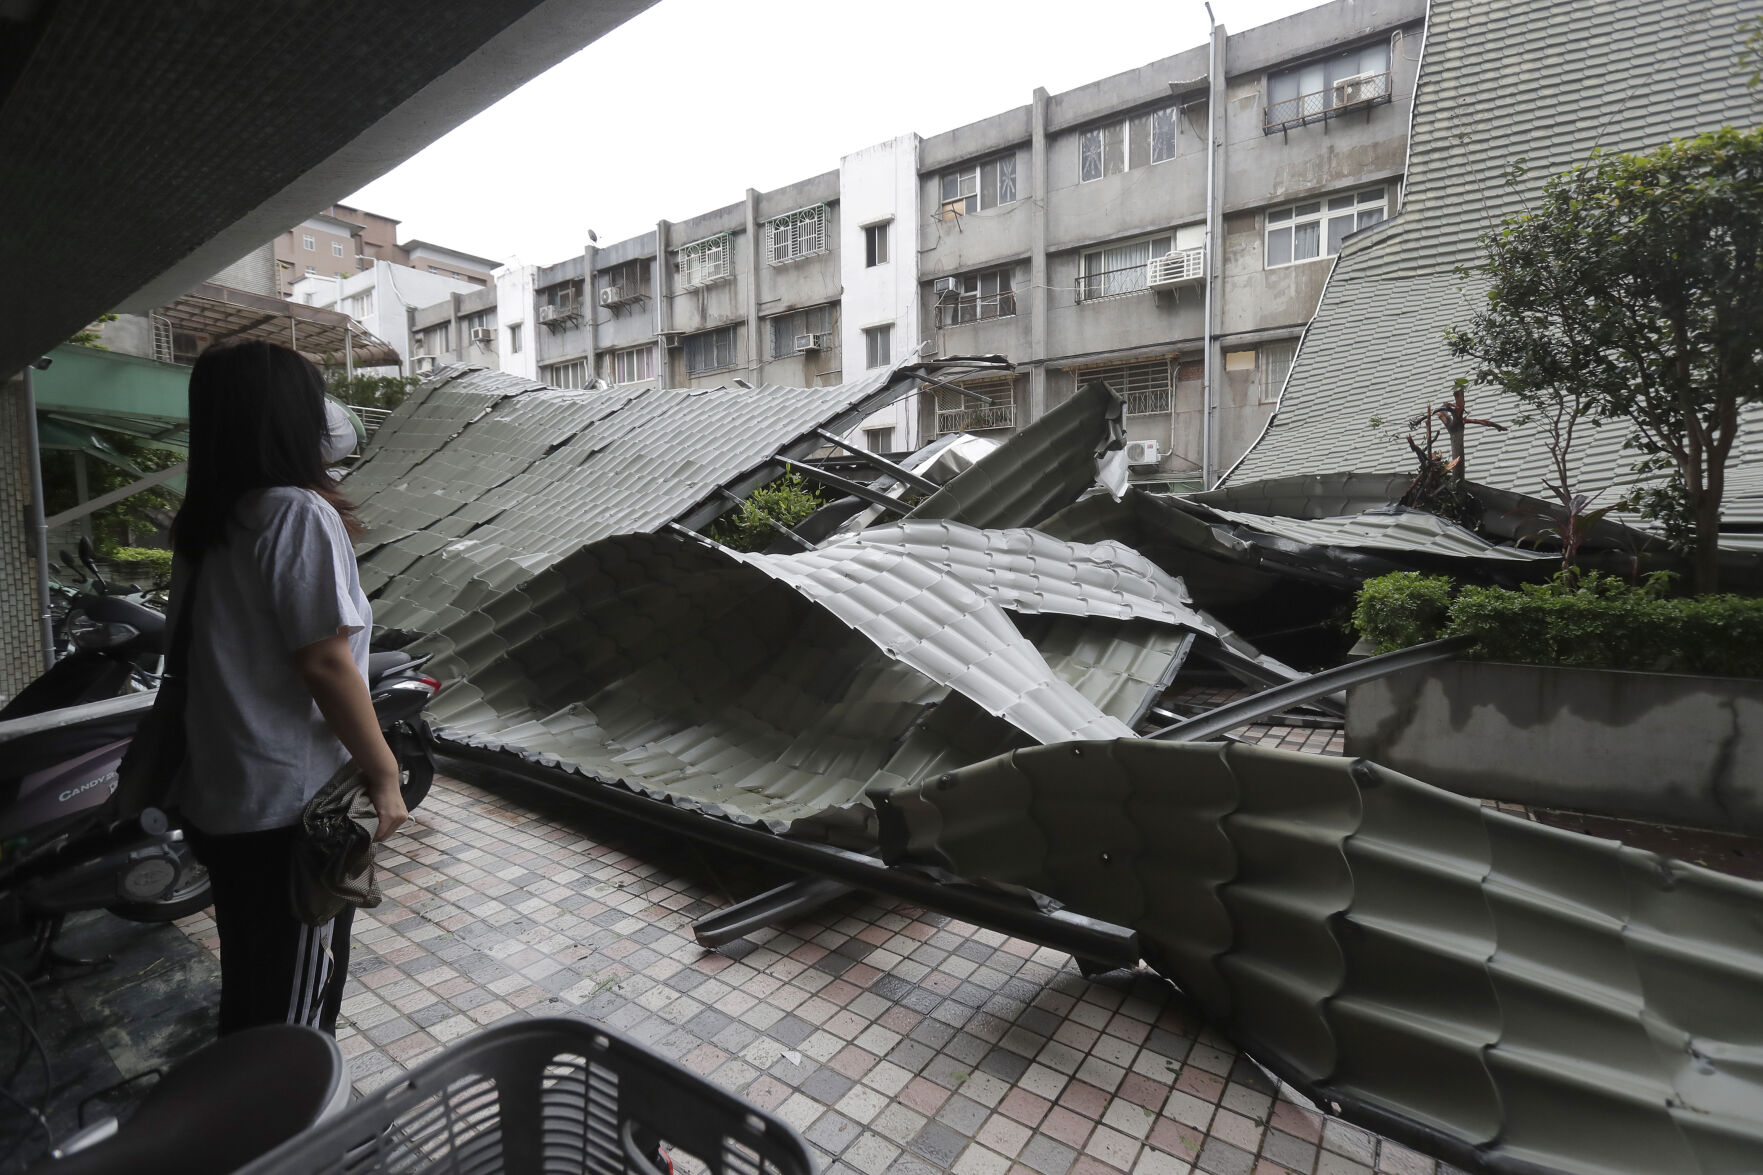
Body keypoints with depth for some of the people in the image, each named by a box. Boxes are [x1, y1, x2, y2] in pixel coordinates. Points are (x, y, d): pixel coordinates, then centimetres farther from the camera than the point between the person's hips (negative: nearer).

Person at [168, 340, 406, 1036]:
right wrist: (383, 773, -14)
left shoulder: (201, 524, 6)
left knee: (248, 983, 25)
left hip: (214, 798, 8)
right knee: (298, 1004, 9)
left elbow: (200, 648, 12)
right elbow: (323, 663, -21)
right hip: (292, 804, -8)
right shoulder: (298, 514, -19)